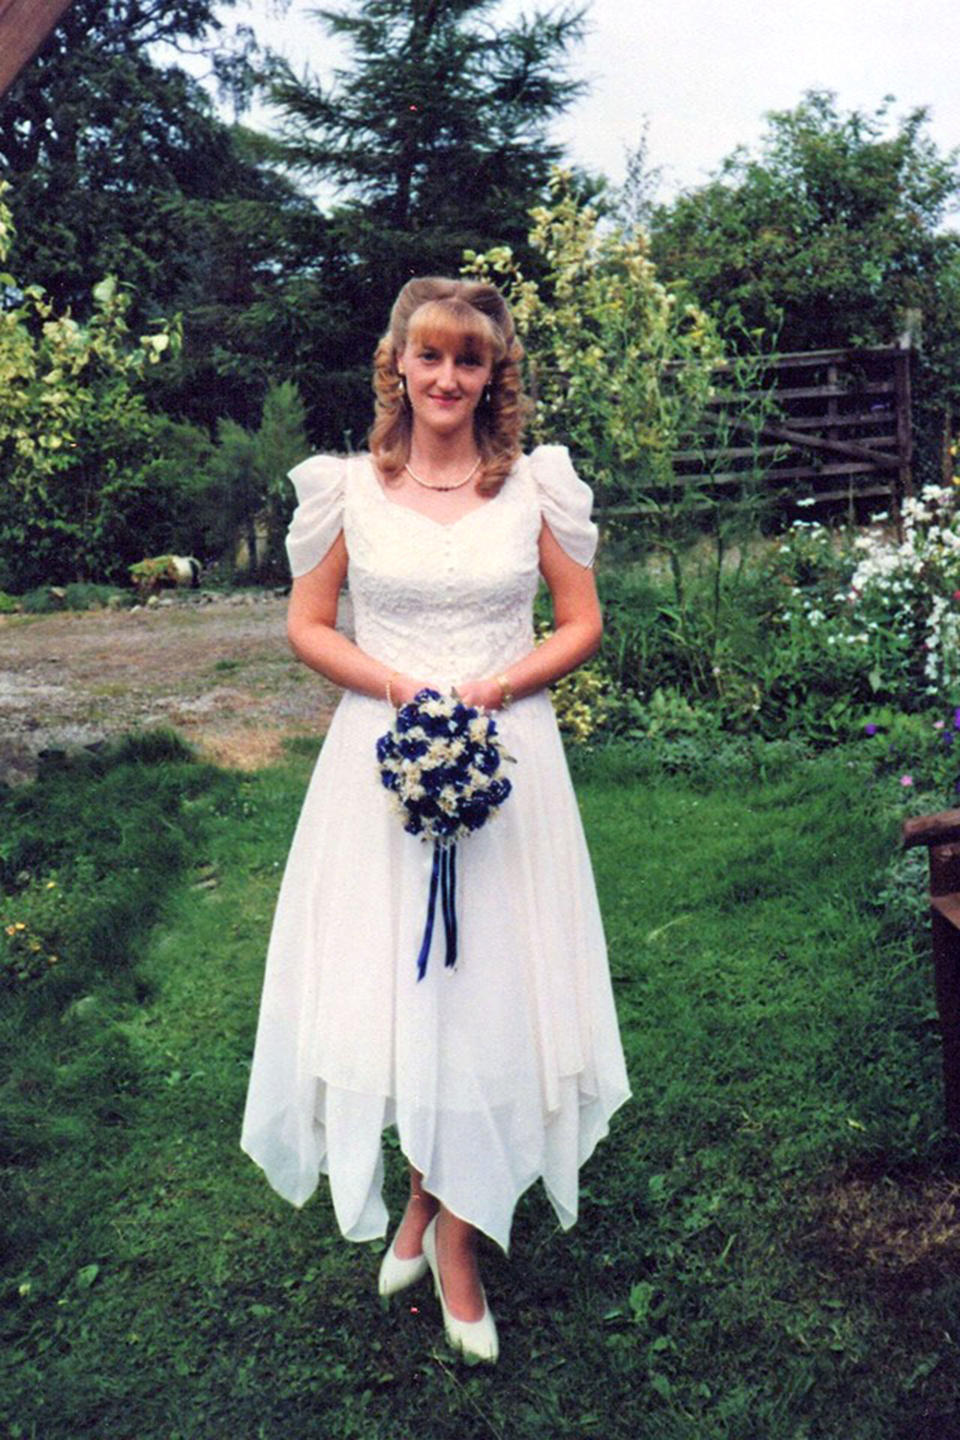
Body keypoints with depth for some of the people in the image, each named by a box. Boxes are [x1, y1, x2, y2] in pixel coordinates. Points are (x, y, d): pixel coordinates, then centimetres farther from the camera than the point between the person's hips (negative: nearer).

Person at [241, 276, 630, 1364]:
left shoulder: (535, 485, 3)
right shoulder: (349, 488, 3)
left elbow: (582, 625, 6)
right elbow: (306, 628, 6)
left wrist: (494, 687, -10)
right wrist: (399, 686, -10)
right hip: (381, 754, 0)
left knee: (491, 978, 3)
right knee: (382, 980, 4)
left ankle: (450, 1220, 21)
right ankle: (429, 1196, 28)